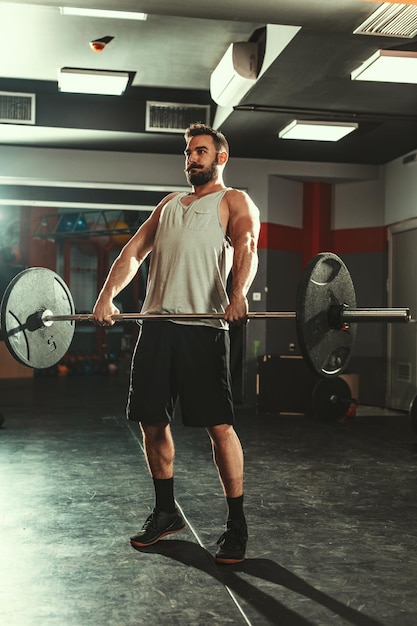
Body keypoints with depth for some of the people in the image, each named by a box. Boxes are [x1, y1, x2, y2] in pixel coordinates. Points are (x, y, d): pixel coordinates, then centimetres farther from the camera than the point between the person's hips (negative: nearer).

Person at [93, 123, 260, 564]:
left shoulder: (234, 202, 8)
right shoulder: (169, 204, 26)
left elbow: (246, 246, -12)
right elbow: (135, 250, 15)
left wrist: (238, 294, -33)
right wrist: (107, 295, -1)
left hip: (203, 325, -6)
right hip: (156, 323, 6)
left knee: (218, 425, -6)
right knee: (151, 421, 9)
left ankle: (236, 524, 7)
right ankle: (166, 512, 26)